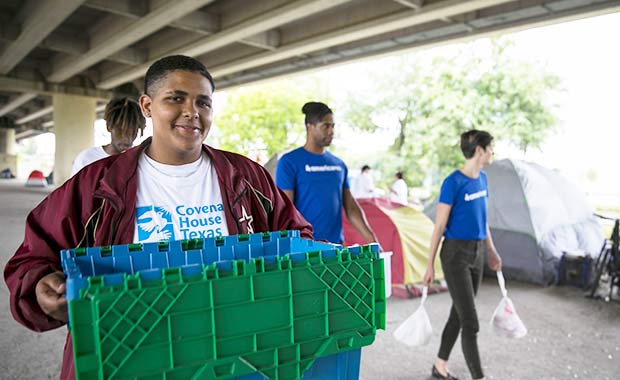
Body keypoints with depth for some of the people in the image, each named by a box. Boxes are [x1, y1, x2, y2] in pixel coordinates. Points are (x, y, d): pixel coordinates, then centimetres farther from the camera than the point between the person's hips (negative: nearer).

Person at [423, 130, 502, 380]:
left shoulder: (482, 179, 9)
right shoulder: (453, 182, -16)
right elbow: (440, 226, -13)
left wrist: (491, 251, 22)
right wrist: (430, 264, -11)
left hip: (476, 253, 8)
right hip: (456, 254, -8)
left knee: (458, 314, 15)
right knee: (470, 323, -4)